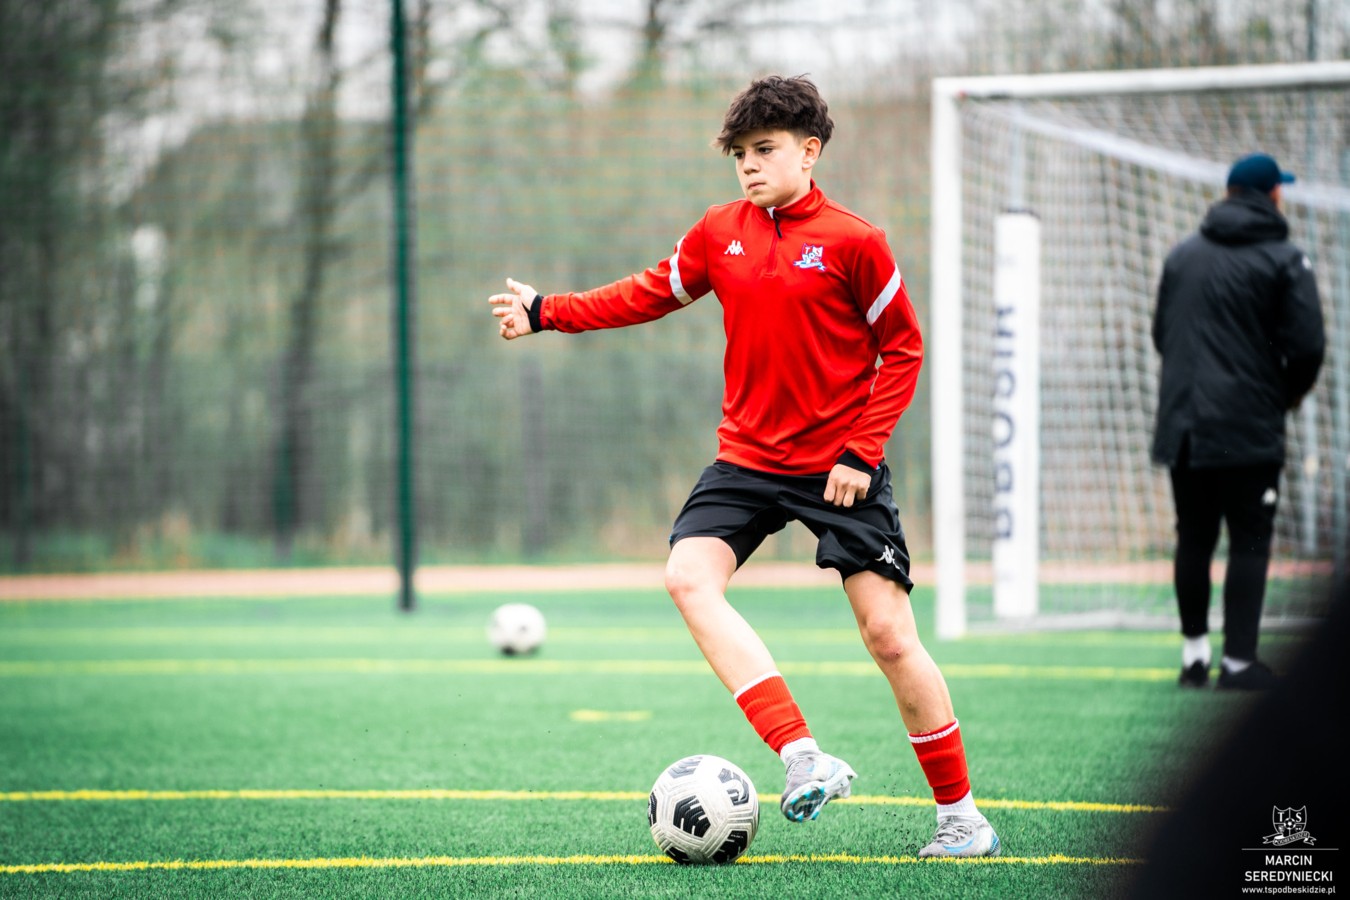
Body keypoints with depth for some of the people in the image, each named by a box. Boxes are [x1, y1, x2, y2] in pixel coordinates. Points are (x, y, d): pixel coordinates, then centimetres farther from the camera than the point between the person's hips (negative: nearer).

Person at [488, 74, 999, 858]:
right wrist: (547, 313, 9)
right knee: (689, 574, -21)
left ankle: (960, 816, 7)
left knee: (889, 632, -7)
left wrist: (863, 452, -11)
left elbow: (903, 348, -4)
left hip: (839, 468, -4)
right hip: (748, 460, 4)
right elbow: (652, 293, 17)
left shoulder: (852, 241, -8)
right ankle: (803, 758, -26)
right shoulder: (722, 232, 5)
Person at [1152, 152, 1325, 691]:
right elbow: (1307, 344, -10)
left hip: (1183, 424, 5)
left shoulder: (1183, 255, 11)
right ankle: (1238, 661, -7)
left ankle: (1194, 653, 17)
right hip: (1249, 432, -5)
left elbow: (1161, 333, 17)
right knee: (1249, 543, -2)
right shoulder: (1283, 260, -5)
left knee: (1193, 540, 12)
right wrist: (1291, 391, 9)